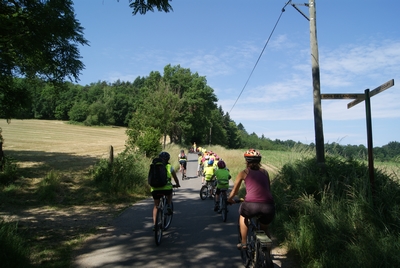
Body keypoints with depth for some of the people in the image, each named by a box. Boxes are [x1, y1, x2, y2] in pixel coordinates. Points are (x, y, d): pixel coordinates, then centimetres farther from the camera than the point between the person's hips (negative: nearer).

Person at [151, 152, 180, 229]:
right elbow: (175, 177, 22)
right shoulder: (169, 167, 10)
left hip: (155, 189, 2)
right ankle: (169, 205, 11)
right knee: (170, 194, 34)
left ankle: (154, 223, 15)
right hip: (166, 188, -2)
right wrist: (177, 184, 40)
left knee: (156, 205, 21)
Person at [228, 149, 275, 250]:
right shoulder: (264, 172, 21)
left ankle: (243, 243, 33)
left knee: (243, 215, 34)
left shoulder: (244, 172, 15)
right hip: (269, 206, 3)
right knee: (264, 228, 33)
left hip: (251, 206, -2)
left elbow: (234, 191, 24)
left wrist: (230, 199, 43)